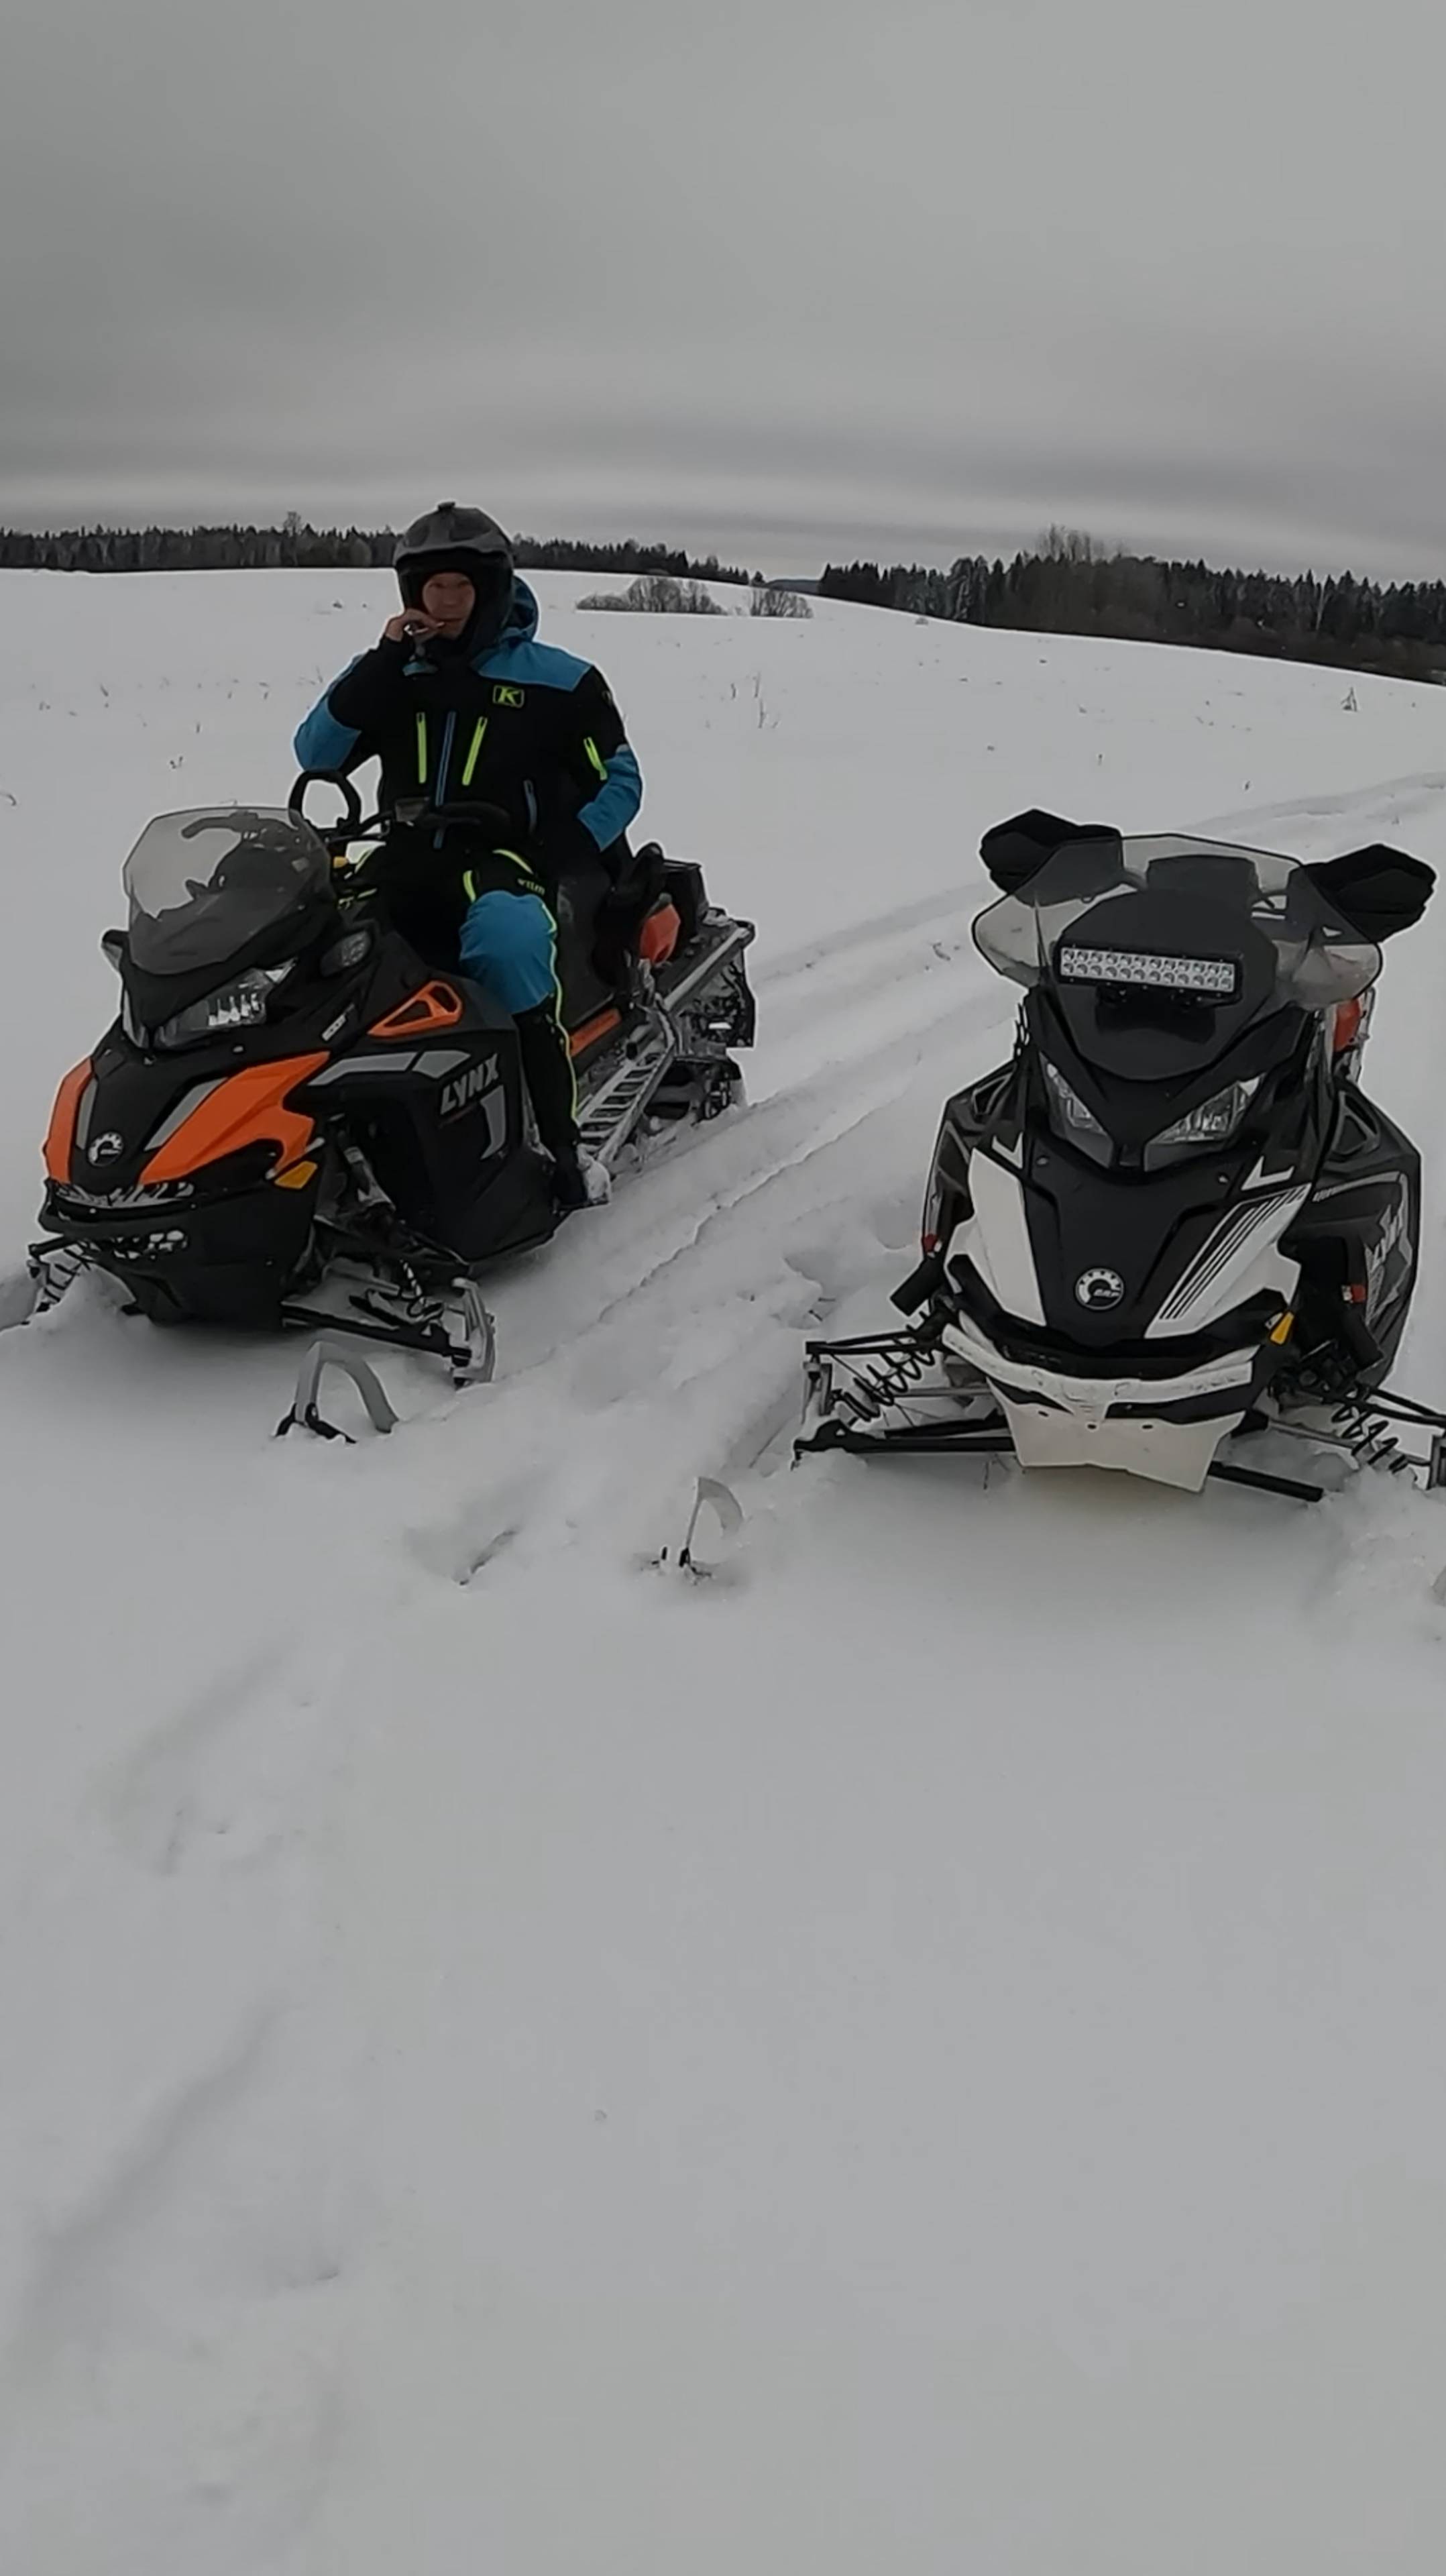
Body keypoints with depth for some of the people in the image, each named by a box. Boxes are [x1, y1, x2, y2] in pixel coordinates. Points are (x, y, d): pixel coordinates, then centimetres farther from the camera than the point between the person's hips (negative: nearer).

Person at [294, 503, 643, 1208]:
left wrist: (560, 857, -9)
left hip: (503, 861, -4)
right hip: (406, 861, 5)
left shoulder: (557, 679, 7)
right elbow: (317, 753, 9)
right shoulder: (399, 675, 17)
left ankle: (557, 1143, -35)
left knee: (505, 936, -40)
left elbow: (619, 781, 7)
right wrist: (382, 659, 2)